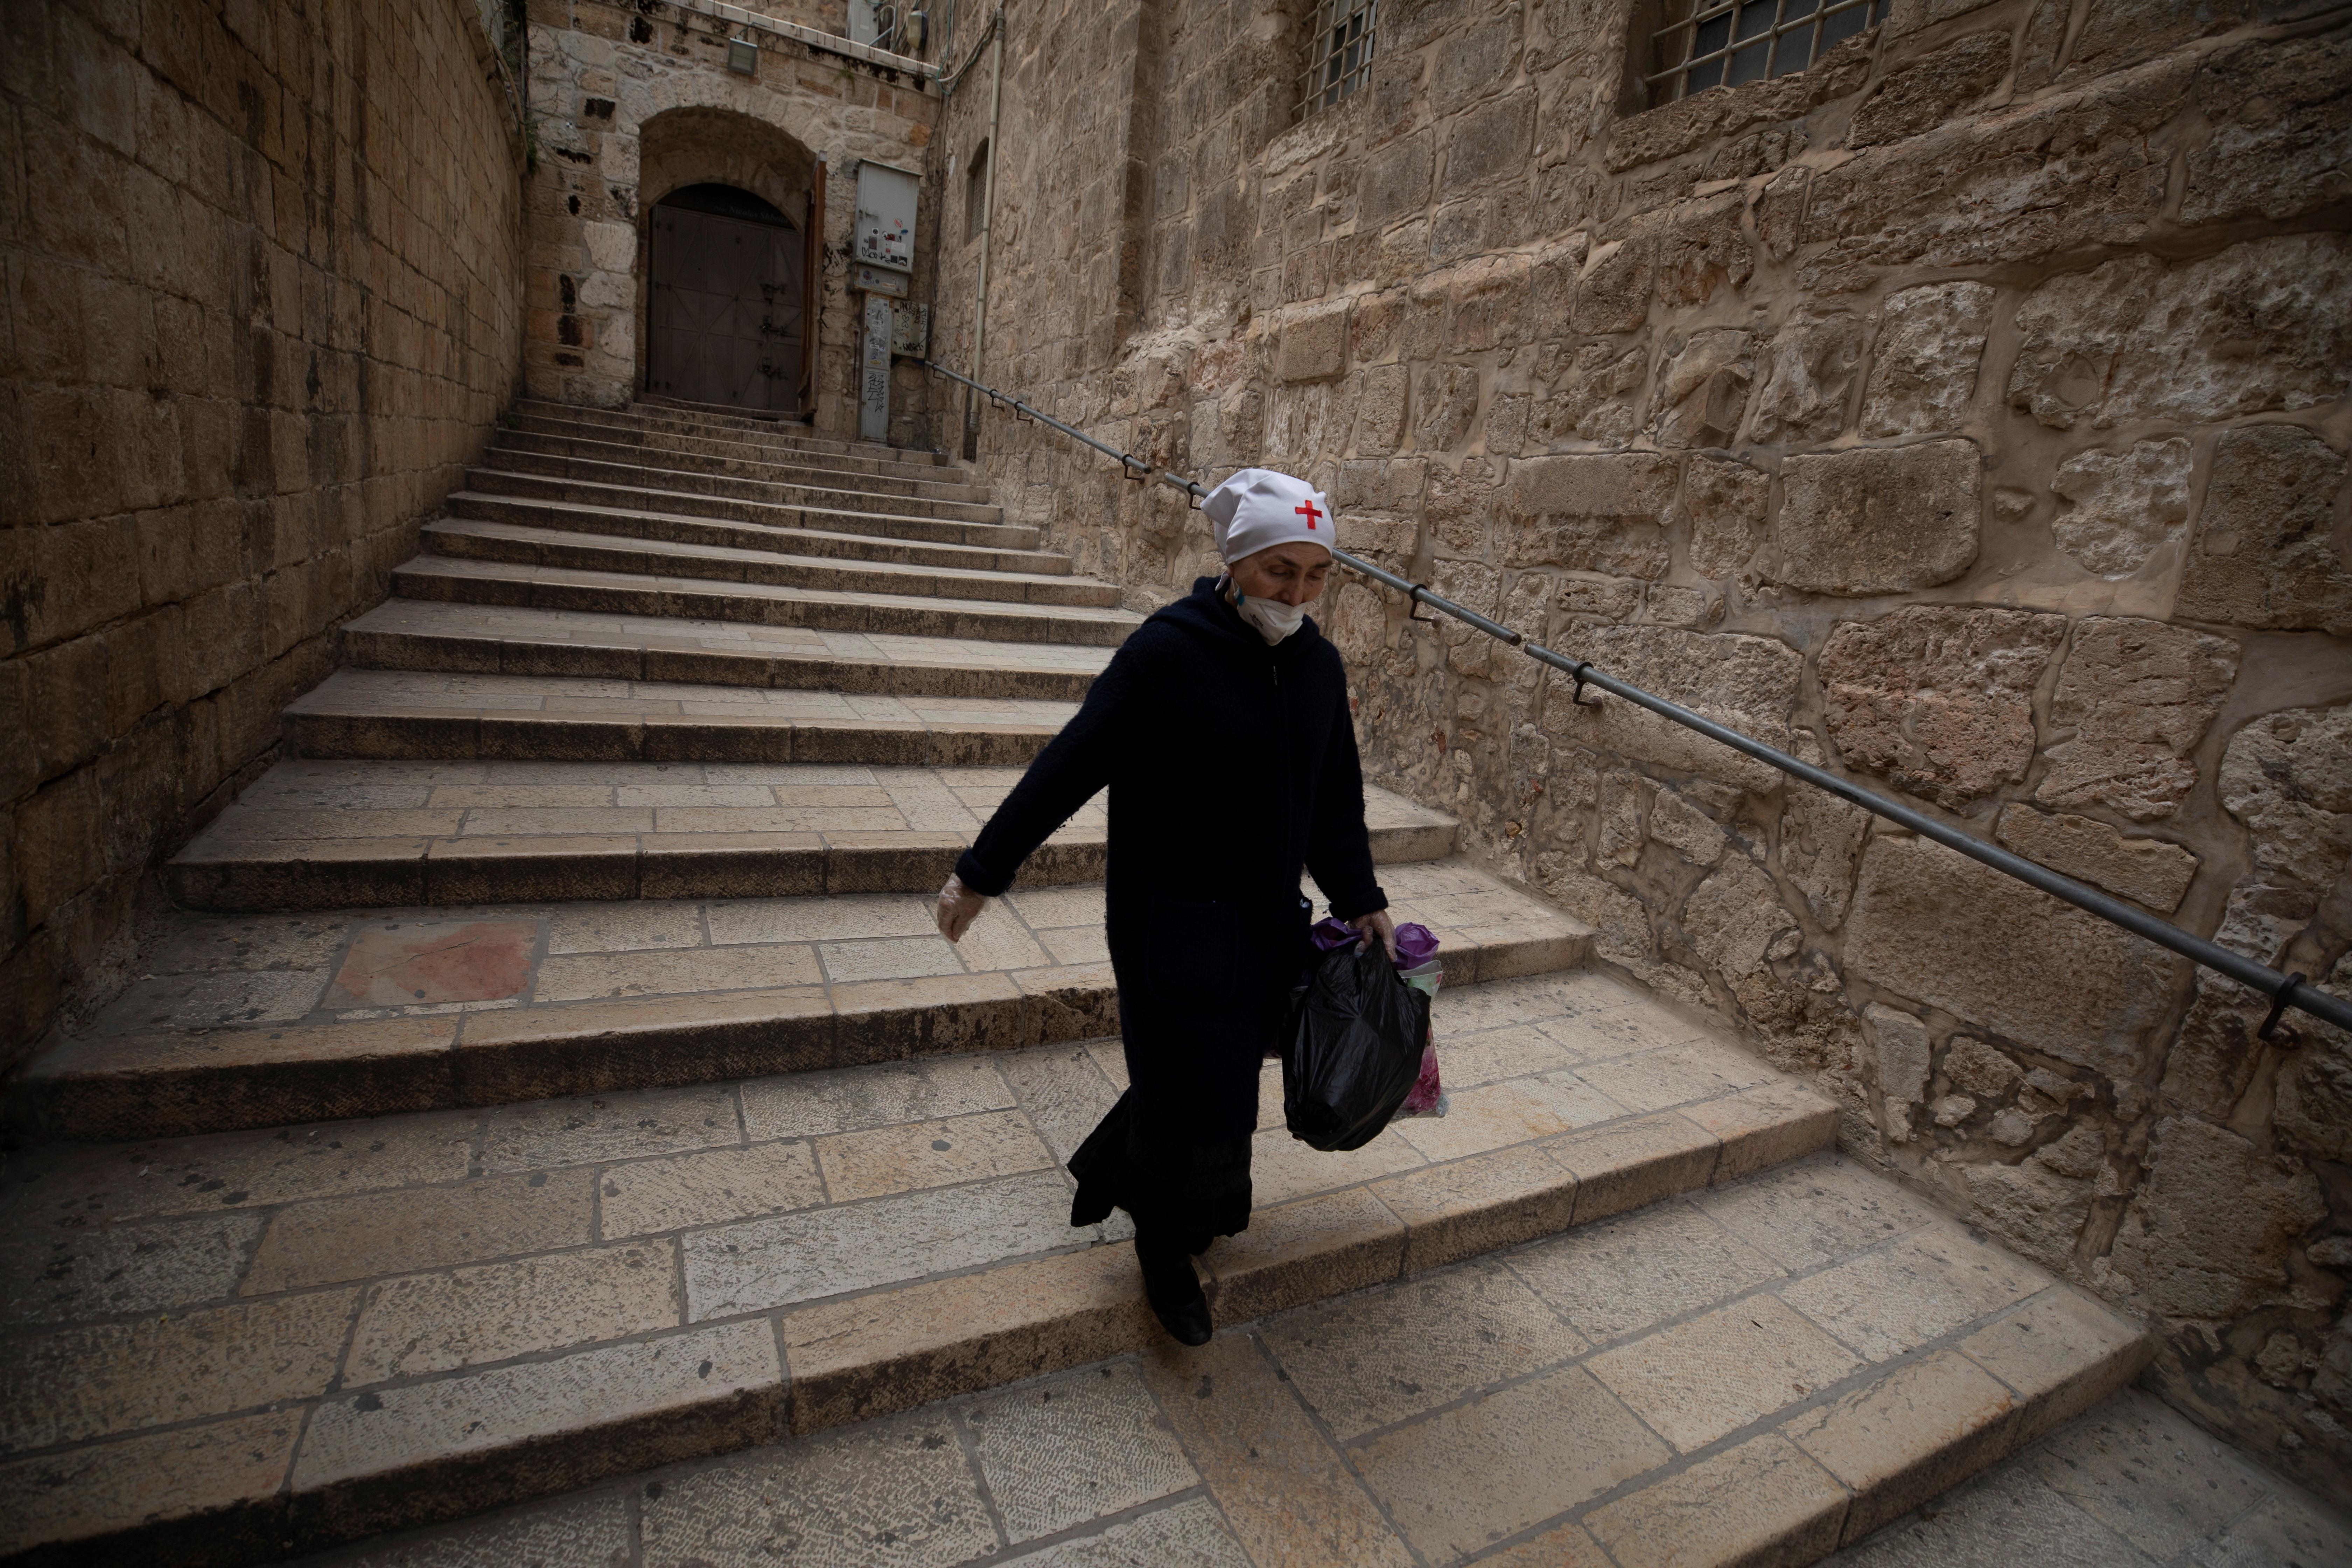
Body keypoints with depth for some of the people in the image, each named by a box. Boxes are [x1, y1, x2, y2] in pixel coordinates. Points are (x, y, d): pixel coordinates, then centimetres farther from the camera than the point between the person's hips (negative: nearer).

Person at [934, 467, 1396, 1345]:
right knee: (1196, 1104, 2)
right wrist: (983, 872, -11)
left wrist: (1360, 900, 7)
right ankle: (1166, 1250, 32)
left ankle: (1112, 1176, 45)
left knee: (1219, 1084, 16)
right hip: (1173, 932, -6)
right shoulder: (1166, 653, -17)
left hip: (1268, 929, 6)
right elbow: (1068, 769, -14)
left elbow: (1337, 799, 12)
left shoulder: (1318, 664, 3)